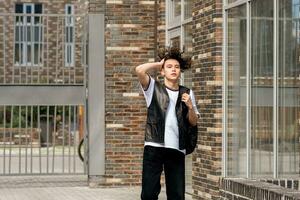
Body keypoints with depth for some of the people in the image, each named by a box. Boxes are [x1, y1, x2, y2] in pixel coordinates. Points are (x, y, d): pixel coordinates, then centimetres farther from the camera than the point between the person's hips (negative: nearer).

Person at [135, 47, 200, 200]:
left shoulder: (187, 93, 14)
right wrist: (158, 64, 4)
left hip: (177, 149, 3)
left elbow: (193, 122, 15)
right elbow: (139, 70, -12)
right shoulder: (154, 88, 5)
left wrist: (190, 106, -4)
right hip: (154, 147, -3)